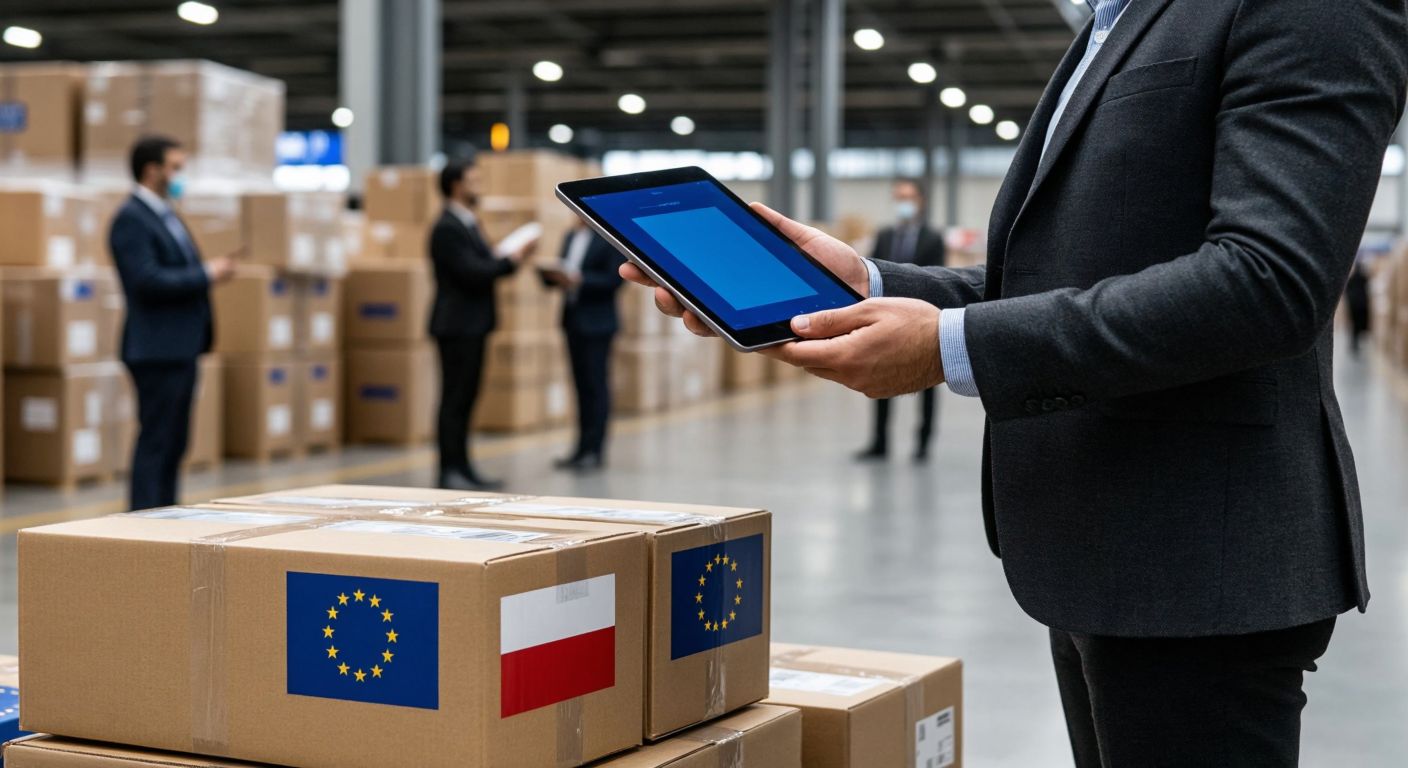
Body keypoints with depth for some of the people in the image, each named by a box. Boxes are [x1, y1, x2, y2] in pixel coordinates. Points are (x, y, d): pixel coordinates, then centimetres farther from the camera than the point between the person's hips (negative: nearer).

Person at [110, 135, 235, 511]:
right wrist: (206, 275, -17)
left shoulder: (165, 215, 17)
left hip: (180, 348, 10)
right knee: (156, 442, -7)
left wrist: (209, 272, 7)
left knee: (174, 444, 12)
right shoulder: (131, 220, -13)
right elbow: (147, 280, -23)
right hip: (157, 349, -10)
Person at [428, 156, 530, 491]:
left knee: (465, 400, 11)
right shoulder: (447, 228, -15)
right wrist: (510, 261, -11)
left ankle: (463, 470, 15)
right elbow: (472, 273, -21)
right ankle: (450, 472, -4)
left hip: (472, 325, 10)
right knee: (455, 400, -7)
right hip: (458, 326, -10)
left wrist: (509, 259, 1)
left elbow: (483, 266, 17)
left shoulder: (467, 224, 16)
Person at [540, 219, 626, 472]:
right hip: (573, 321, 7)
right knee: (582, 387, 9)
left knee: (596, 386, -3)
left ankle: (594, 451, 0)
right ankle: (583, 449, 12)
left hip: (596, 322, -7)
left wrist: (578, 279, -23)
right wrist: (552, 274, -5)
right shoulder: (571, 237, 14)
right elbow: (564, 273, 16)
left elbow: (614, 279, -15)